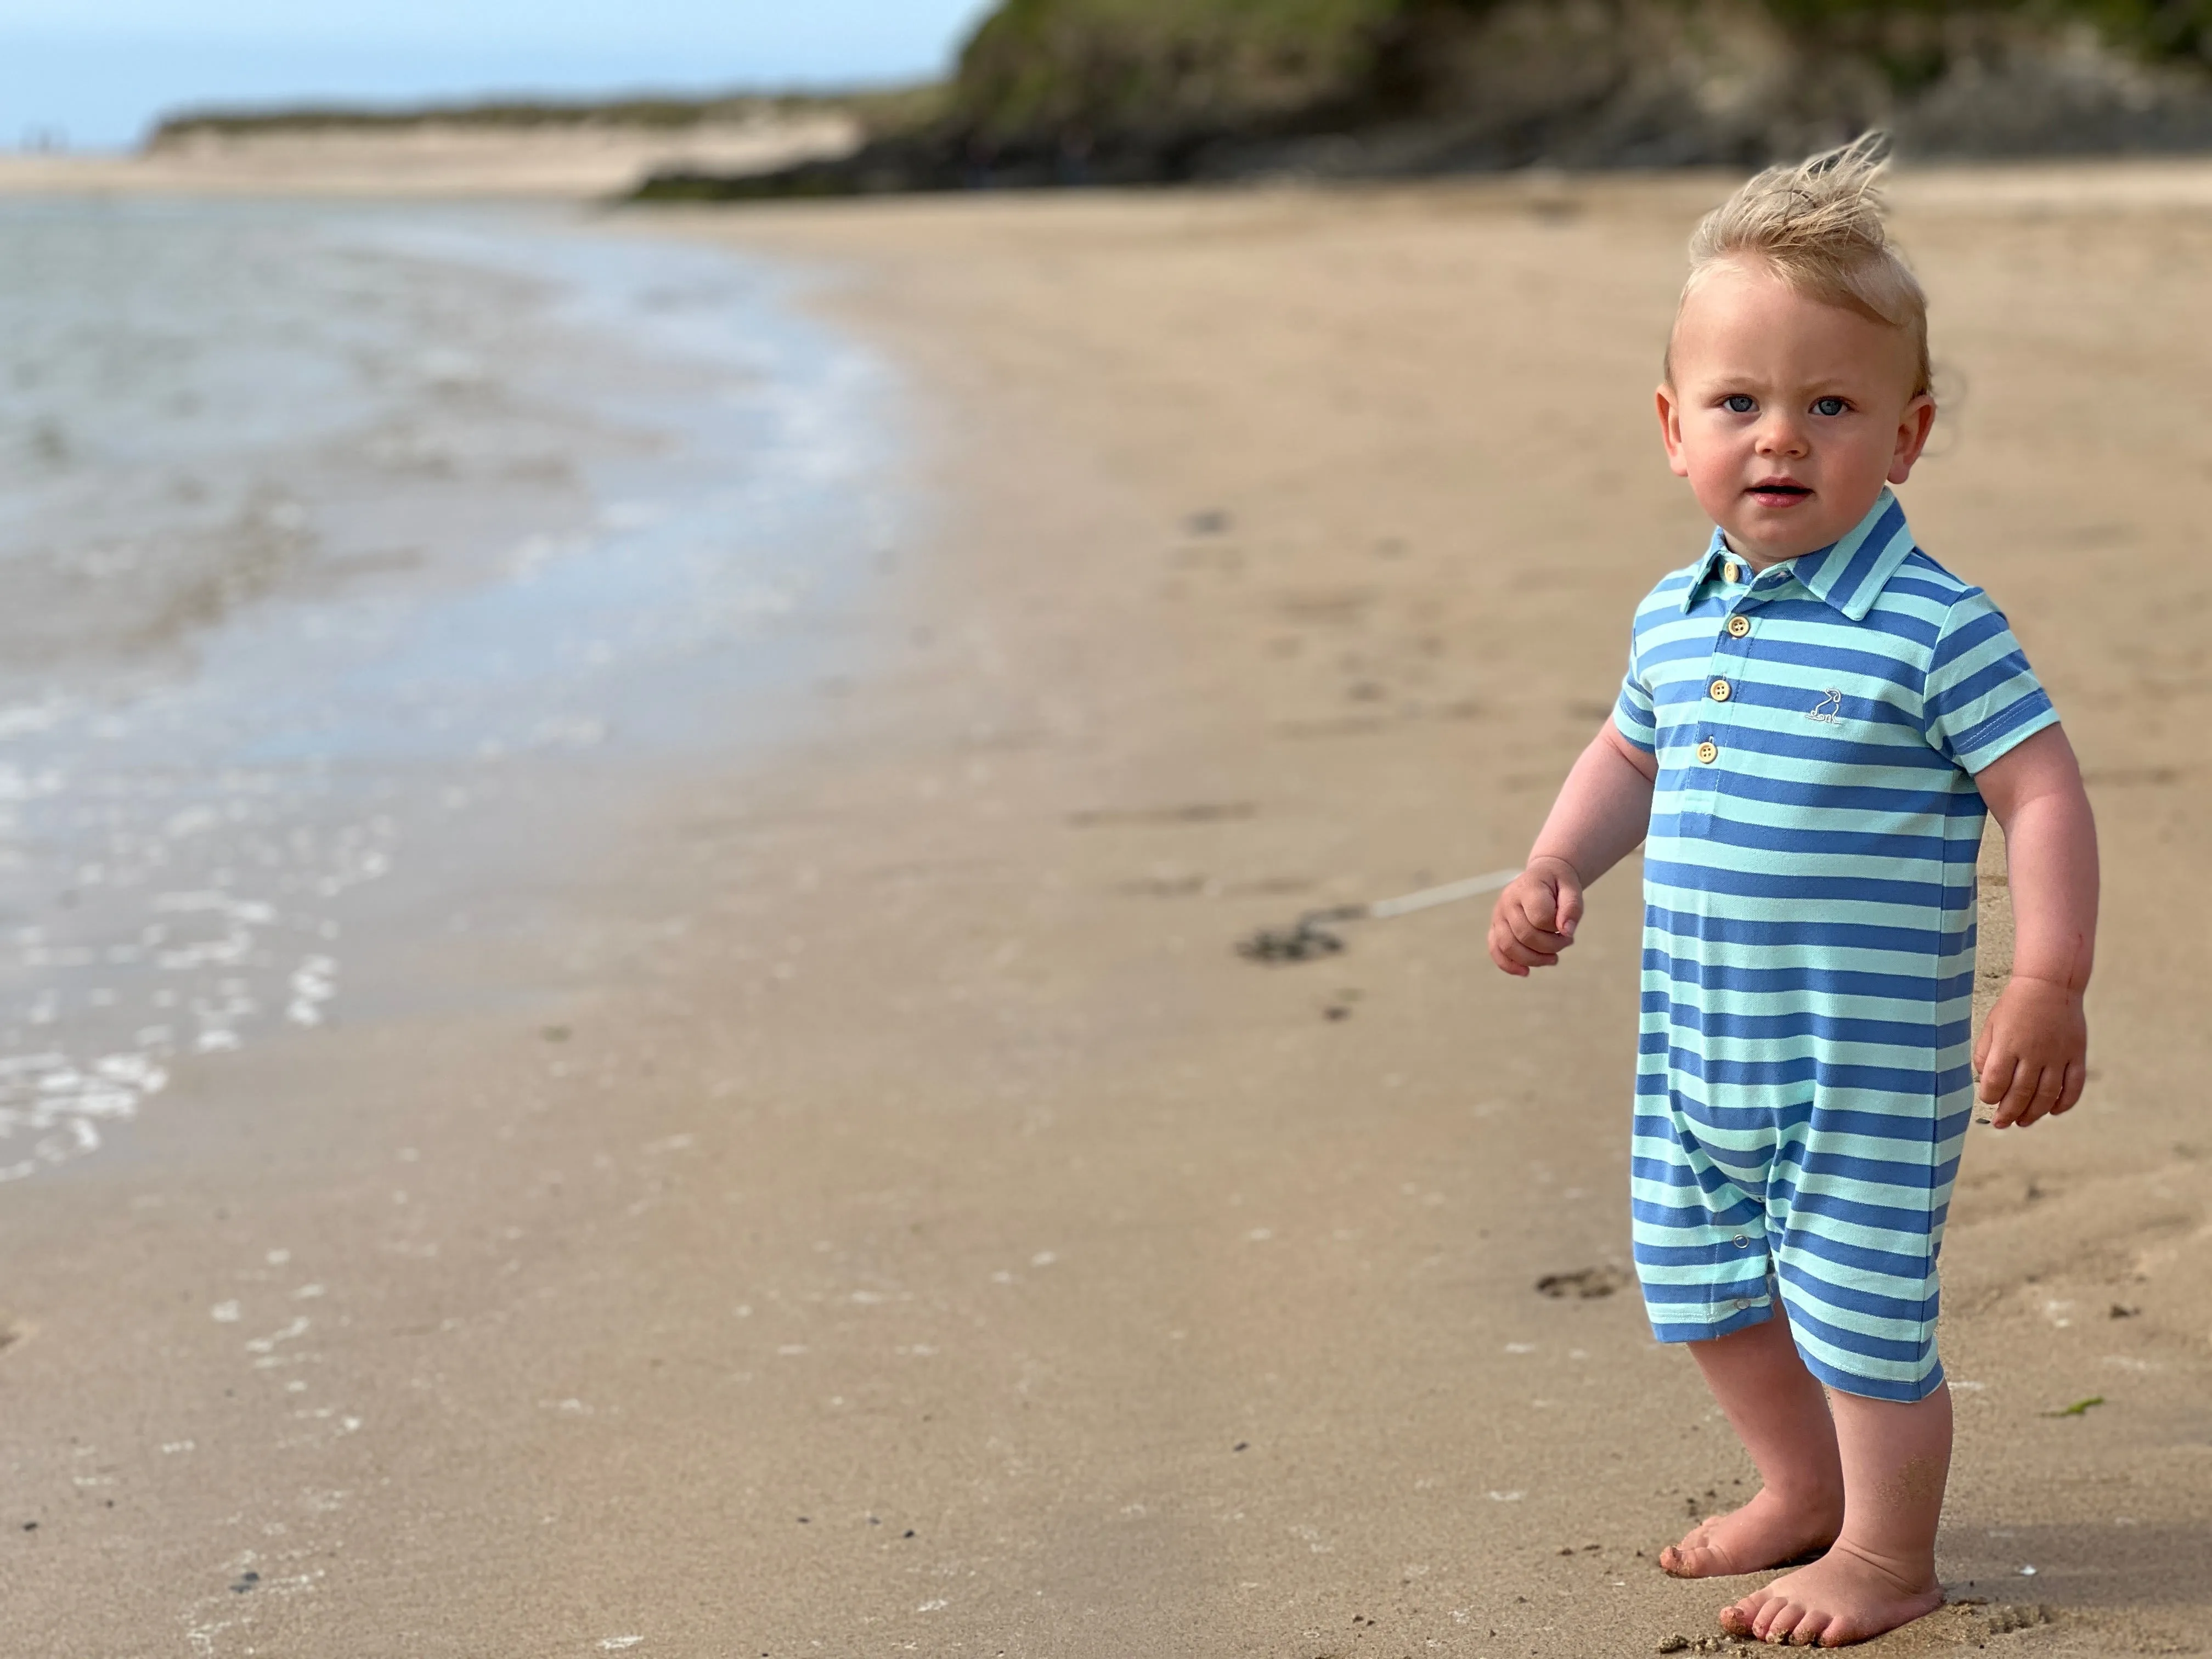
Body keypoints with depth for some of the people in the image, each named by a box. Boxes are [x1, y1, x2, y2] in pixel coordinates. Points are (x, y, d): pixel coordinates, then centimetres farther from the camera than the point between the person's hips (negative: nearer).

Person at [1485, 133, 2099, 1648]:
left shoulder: (1935, 629, -17)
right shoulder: (1675, 619, 4)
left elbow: (2044, 798, -15)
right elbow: (1630, 754, 22)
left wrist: (2048, 989, -21)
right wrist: (1554, 870, 9)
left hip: (1867, 1068, -7)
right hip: (1696, 1054, 7)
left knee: (1861, 1317, 3)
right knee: (1700, 1288, 20)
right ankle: (1802, 1487, 44)